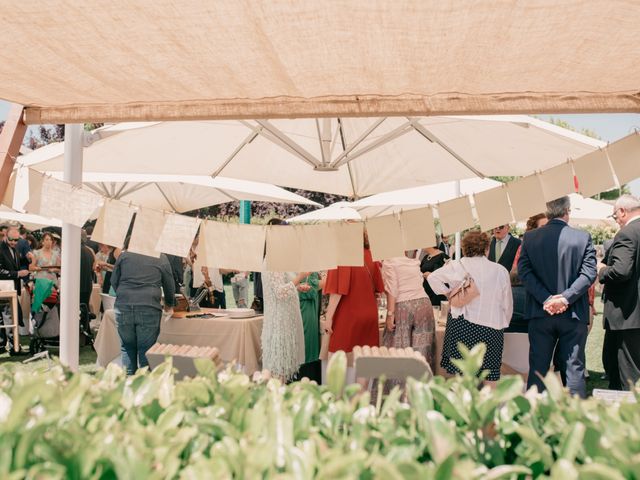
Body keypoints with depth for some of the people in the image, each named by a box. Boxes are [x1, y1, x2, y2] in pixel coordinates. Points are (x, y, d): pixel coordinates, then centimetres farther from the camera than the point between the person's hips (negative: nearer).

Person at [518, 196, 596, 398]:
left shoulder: (530, 237, -1)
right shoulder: (583, 237, -3)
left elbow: (524, 271, -7)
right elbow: (589, 273, -10)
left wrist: (546, 298, -10)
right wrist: (565, 298, -13)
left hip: (540, 313, 1)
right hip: (573, 314, -1)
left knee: (538, 367, 10)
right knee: (574, 367, 8)